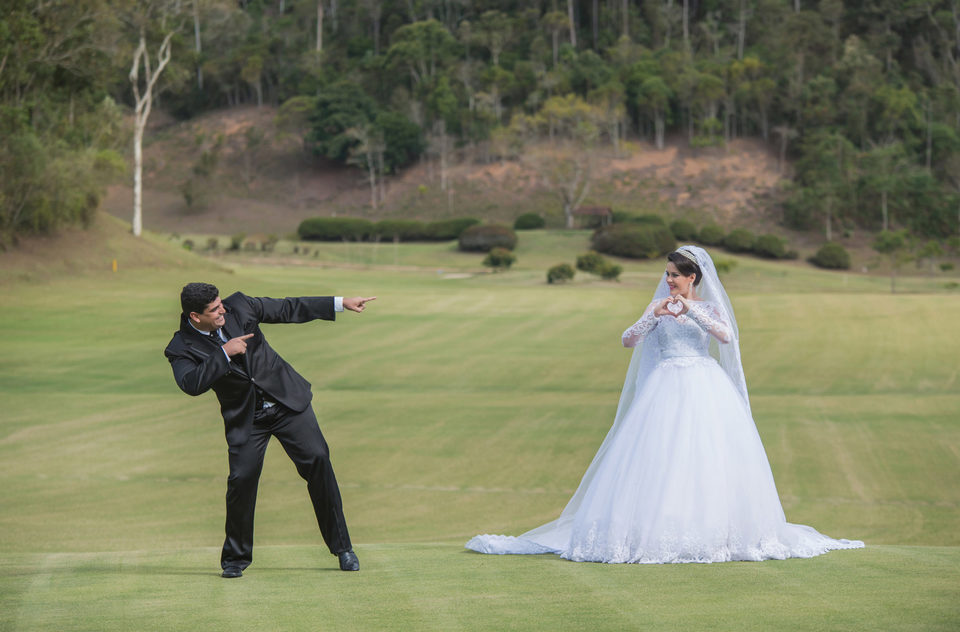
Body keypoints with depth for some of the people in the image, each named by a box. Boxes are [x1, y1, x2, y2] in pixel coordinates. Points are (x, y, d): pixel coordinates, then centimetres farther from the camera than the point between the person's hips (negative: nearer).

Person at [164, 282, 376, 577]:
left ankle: (342, 547, 3)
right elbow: (191, 384, -29)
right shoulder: (182, 349, -11)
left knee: (317, 461, -8)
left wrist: (342, 303, 3)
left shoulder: (238, 306, -4)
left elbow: (289, 309, 5)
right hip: (245, 419, -2)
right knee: (241, 480, -15)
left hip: (287, 400, 2)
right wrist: (224, 353, -30)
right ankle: (235, 558, 7)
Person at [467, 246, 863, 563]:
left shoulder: (710, 307, 7)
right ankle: (657, 531, -7)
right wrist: (653, 317, -15)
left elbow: (727, 336, -12)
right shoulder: (660, 306, 9)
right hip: (666, 388, 0)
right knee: (660, 458, -9)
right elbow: (627, 340, 0)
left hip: (706, 388, 0)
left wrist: (693, 311, -18)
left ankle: (715, 529, 2)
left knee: (711, 458, -6)